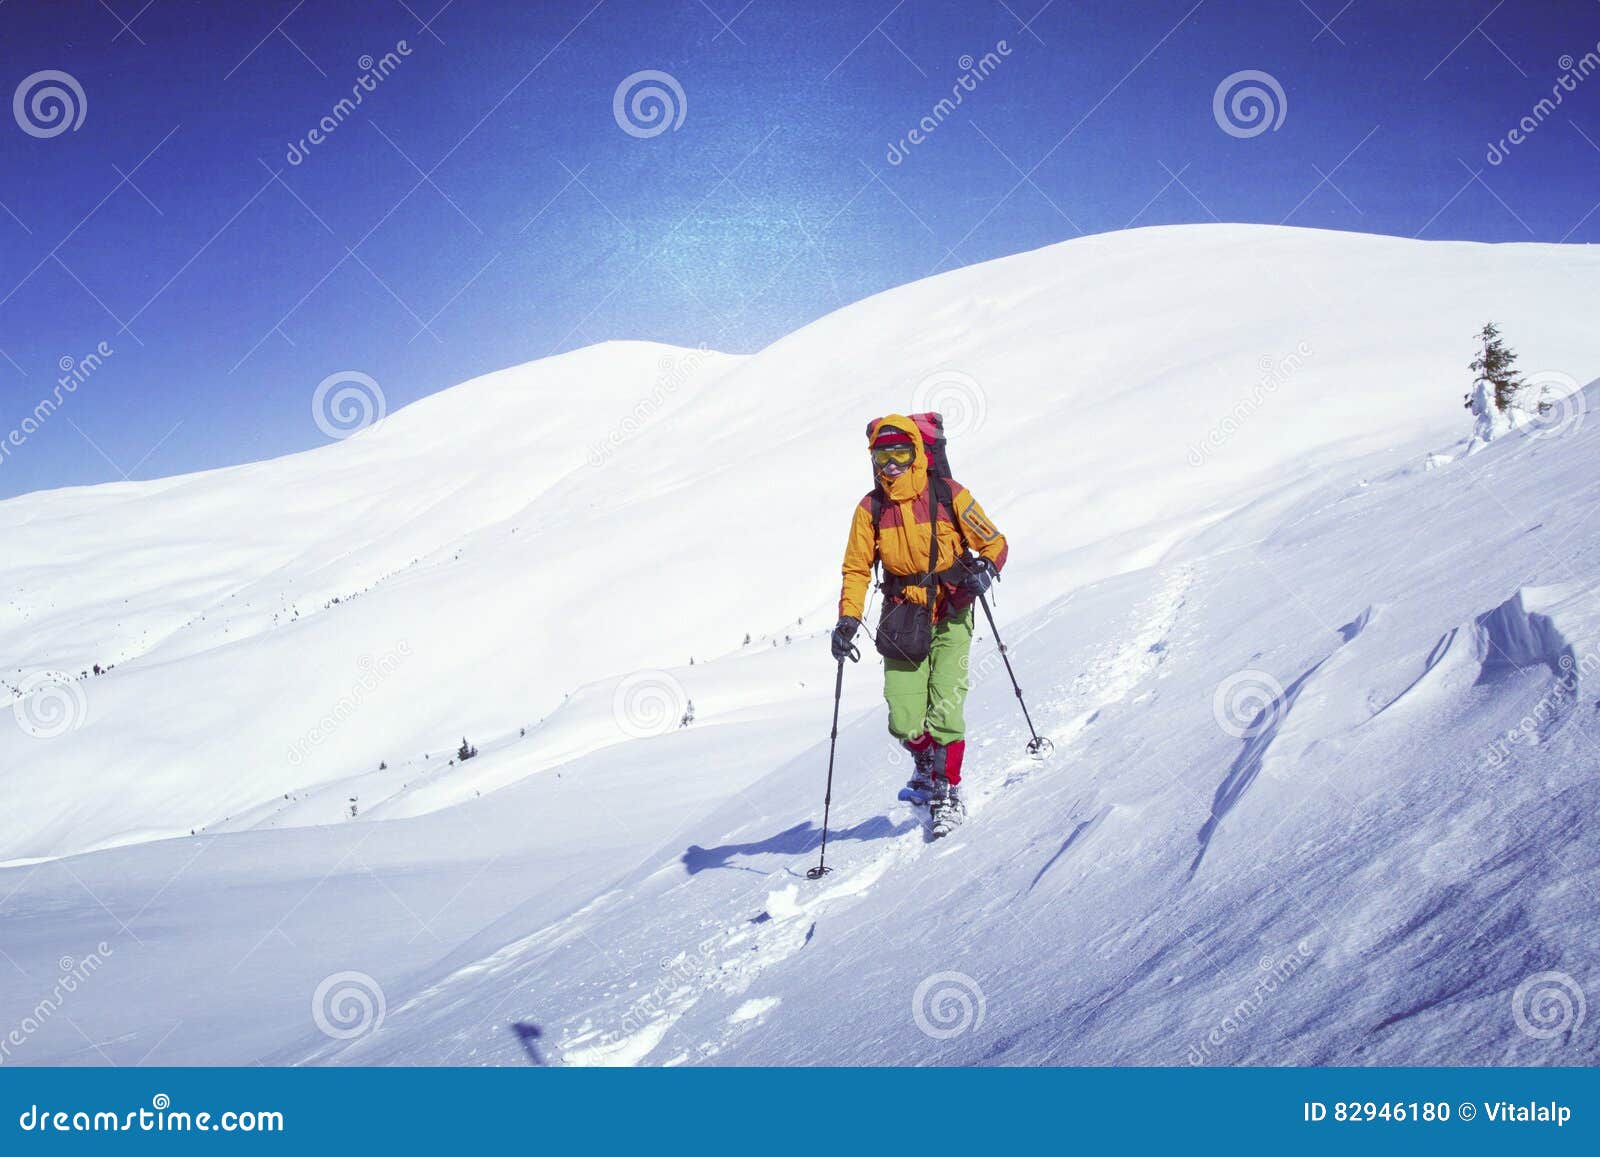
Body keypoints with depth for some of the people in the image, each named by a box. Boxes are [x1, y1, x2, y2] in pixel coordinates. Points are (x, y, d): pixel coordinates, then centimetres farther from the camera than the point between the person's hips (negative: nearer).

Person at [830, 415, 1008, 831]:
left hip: (950, 616, -2)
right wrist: (848, 620, -7)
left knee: (944, 710, -13)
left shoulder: (949, 495, -4)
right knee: (905, 723, -3)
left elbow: (994, 543, 2)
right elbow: (856, 568, 5)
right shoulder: (870, 509, 2)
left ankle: (948, 790, 8)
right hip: (903, 619, 2)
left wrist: (985, 571, -19)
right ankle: (927, 766, 29)